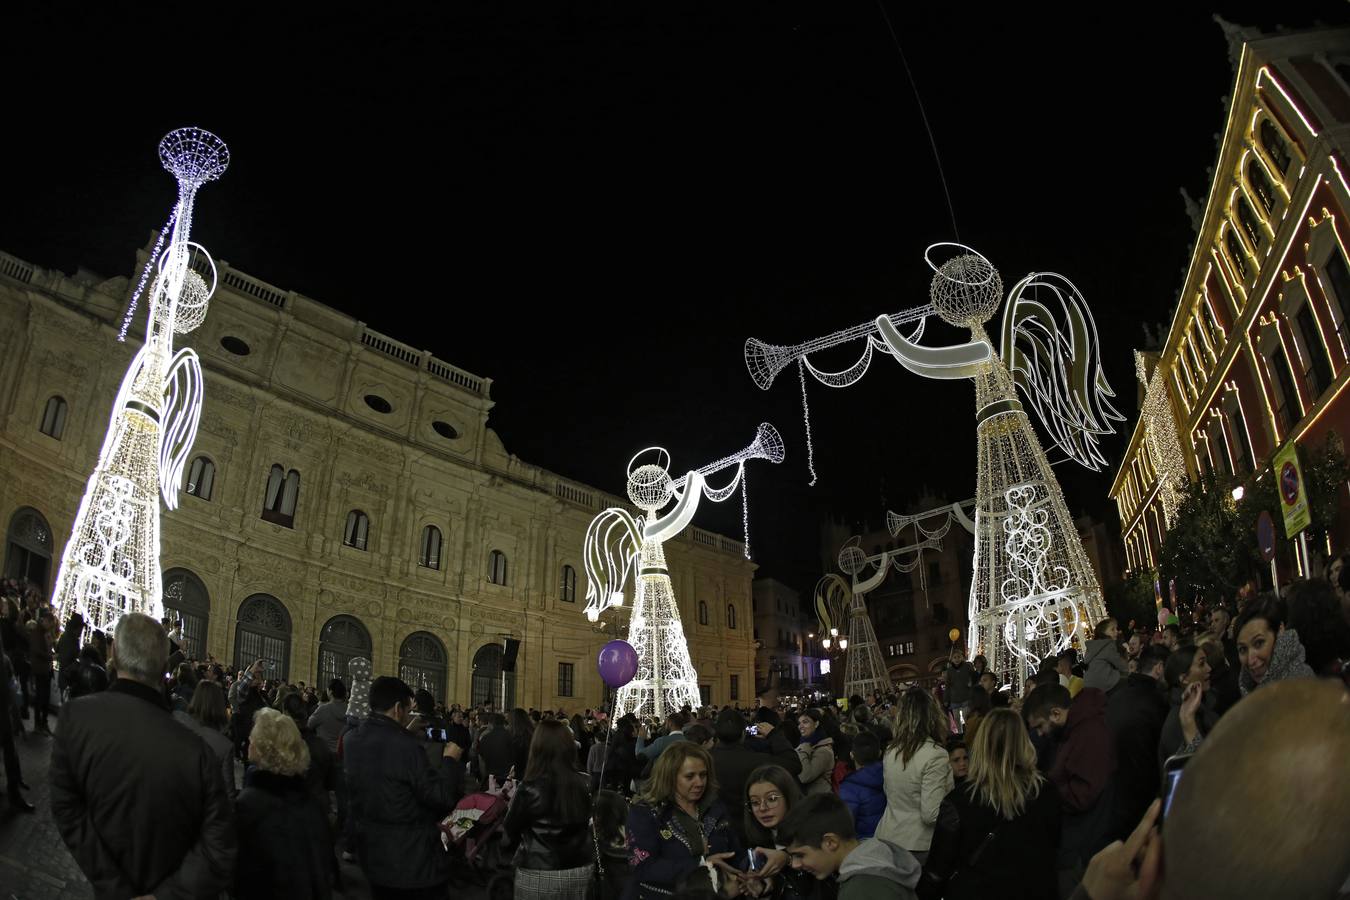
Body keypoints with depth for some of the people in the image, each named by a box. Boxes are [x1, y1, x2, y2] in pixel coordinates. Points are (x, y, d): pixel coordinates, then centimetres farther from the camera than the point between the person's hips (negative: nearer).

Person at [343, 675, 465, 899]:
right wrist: (450, 759, -8)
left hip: (373, 855, 8)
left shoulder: (350, 740, -1)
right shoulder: (405, 746, -24)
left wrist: (405, 733, 17)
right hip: (414, 861, -7)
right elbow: (441, 796, -22)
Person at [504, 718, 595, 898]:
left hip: (539, 875, -4)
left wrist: (514, 802, 9)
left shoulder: (529, 789, -20)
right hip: (580, 870, 4)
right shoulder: (585, 784, -8)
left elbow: (510, 834, -6)